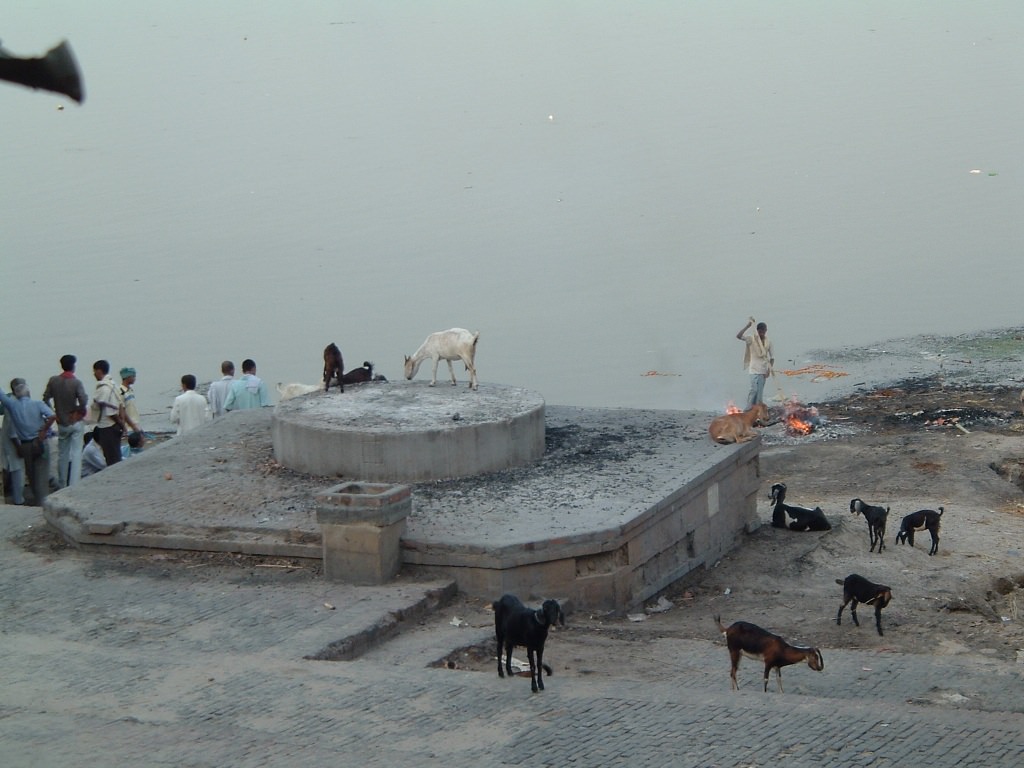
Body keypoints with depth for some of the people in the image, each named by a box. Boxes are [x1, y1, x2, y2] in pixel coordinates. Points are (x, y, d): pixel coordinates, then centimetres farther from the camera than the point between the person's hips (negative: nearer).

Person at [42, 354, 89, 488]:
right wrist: (81, 410, -5)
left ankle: (62, 485, 22)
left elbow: (46, 399, -2)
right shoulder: (76, 382, -16)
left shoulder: (53, 381, -4)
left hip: (62, 423, 4)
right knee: (76, 454, -1)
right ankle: (74, 485, -7)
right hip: (75, 422, -4)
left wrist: (53, 413, 7)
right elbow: (83, 401, -25)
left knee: (62, 454, 15)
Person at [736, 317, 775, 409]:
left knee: (760, 391, 5)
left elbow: (772, 357, 8)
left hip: (763, 369, 3)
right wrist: (748, 326, -25)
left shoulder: (768, 341, 4)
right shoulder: (752, 339, -5)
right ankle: (748, 409, -6)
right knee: (754, 389, -12)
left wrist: (769, 369, -3)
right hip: (754, 369, -3)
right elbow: (738, 336, -21)